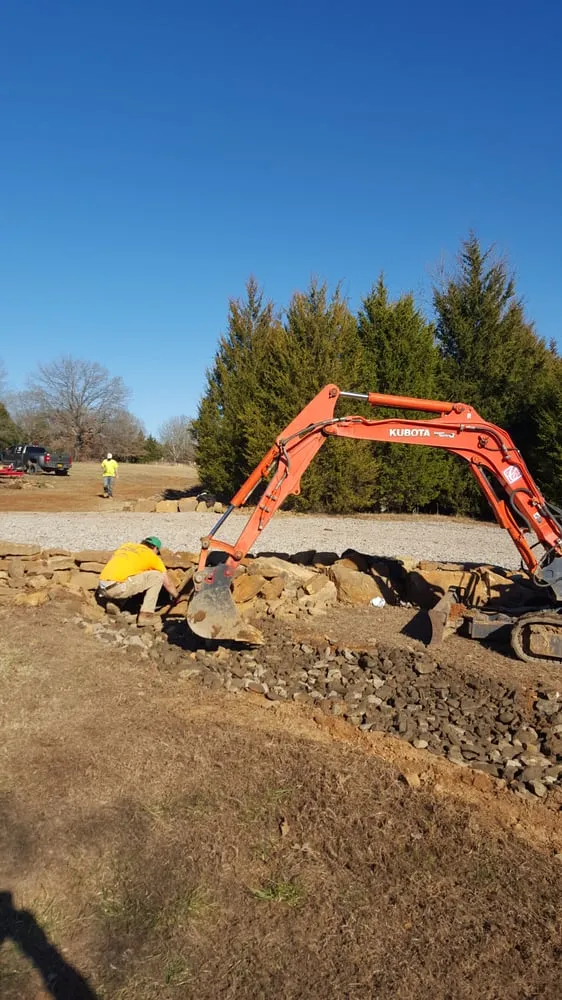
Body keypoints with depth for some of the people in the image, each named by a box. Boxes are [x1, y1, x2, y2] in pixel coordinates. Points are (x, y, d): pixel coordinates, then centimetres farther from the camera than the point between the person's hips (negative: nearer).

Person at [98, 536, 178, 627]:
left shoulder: (126, 545, 25)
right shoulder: (152, 556, 11)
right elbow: (168, 583, 18)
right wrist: (175, 596, 37)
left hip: (103, 587, 7)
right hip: (118, 587, -7)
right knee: (157, 576, 6)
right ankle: (145, 615, 2)